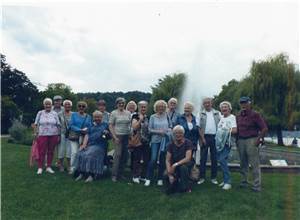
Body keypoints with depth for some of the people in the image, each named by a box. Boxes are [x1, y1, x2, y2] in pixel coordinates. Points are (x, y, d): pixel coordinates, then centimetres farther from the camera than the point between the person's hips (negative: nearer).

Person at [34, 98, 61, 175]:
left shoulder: (55, 113, 8)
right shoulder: (40, 113, 6)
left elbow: (58, 125, 7)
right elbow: (36, 124, 6)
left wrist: (58, 135, 3)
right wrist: (36, 133, -2)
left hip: (53, 135, 2)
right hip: (42, 135, -1)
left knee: (51, 151, 6)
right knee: (42, 152, -2)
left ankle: (48, 167, 17)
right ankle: (40, 168, 8)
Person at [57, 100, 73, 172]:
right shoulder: (60, 114, 2)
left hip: (71, 135, 1)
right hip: (62, 134, -1)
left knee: (69, 150, 2)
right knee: (61, 150, 3)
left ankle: (69, 166, 15)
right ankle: (61, 166, 18)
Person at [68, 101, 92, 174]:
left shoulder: (88, 117, 13)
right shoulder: (74, 115, 7)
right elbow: (71, 125, -2)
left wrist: (86, 130, -13)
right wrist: (80, 130, -13)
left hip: (84, 137, 2)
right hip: (74, 136, -2)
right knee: (74, 152, -11)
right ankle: (72, 168, 0)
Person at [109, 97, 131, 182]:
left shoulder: (128, 113, 9)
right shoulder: (113, 113, -2)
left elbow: (130, 124, 13)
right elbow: (110, 126, -4)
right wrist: (114, 137, -12)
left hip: (127, 136, 4)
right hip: (118, 135, -4)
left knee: (124, 155, 7)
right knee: (118, 154, -7)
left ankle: (120, 173, 20)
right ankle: (114, 175, 4)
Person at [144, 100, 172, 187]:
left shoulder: (167, 116, 5)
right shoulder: (153, 117, 2)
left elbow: (171, 127, 10)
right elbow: (150, 129, -1)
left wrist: (168, 130, -11)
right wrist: (159, 131, -13)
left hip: (165, 141, 2)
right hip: (155, 140, -2)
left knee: (163, 160, 7)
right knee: (153, 159, -8)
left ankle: (160, 179, 20)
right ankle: (148, 178, 5)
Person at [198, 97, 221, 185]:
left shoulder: (217, 113, 9)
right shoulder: (201, 114, 5)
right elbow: (199, 127, -1)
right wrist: (202, 138, -9)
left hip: (215, 137, 1)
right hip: (205, 137, -1)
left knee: (214, 158, 7)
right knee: (203, 158, 2)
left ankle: (213, 178, 17)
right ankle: (202, 177, 10)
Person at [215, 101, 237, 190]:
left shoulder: (232, 117, -8)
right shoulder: (221, 117, 15)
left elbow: (234, 130, -19)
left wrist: (226, 131, -12)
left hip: (226, 142, -8)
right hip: (219, 142, 8)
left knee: (222, 160, -14)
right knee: (220, 160, 9)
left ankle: (228, 182, -4)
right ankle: (225, 180, 22)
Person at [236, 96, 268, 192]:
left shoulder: (255, 115, -6)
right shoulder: (238, 116, 11)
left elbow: (264, 128, -8)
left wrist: (258, 139, -11)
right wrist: (237, 140, 10)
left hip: (251, 140, -6)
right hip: (241, 140, 6)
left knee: (255, 164, -3)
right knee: (243, 163, 12)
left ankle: (257, 185, 4)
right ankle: (244, 182, 22)